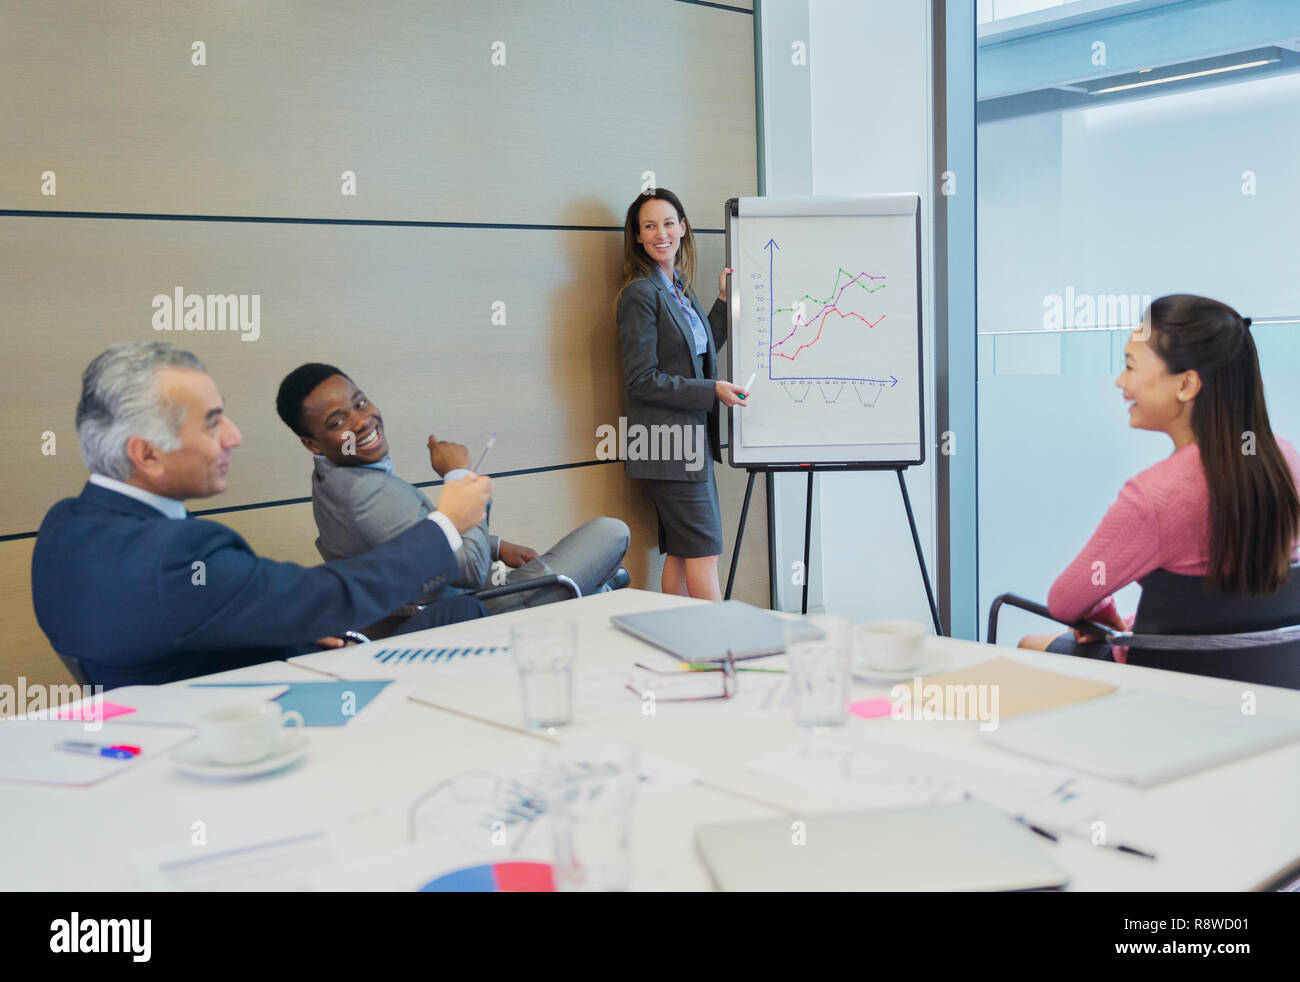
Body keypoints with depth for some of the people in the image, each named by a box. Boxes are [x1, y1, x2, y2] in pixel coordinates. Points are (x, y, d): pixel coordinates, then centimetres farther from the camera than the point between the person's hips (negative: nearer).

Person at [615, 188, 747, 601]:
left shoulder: (679, 289, 14)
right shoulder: (641, 293, -12)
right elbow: (642, 380, -16)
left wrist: (724, 301, 17)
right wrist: (713, 392, -15)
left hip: (692, 438, 8)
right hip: (668, 443, -8)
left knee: (680, 556, 11)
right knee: (705, 553, -5)